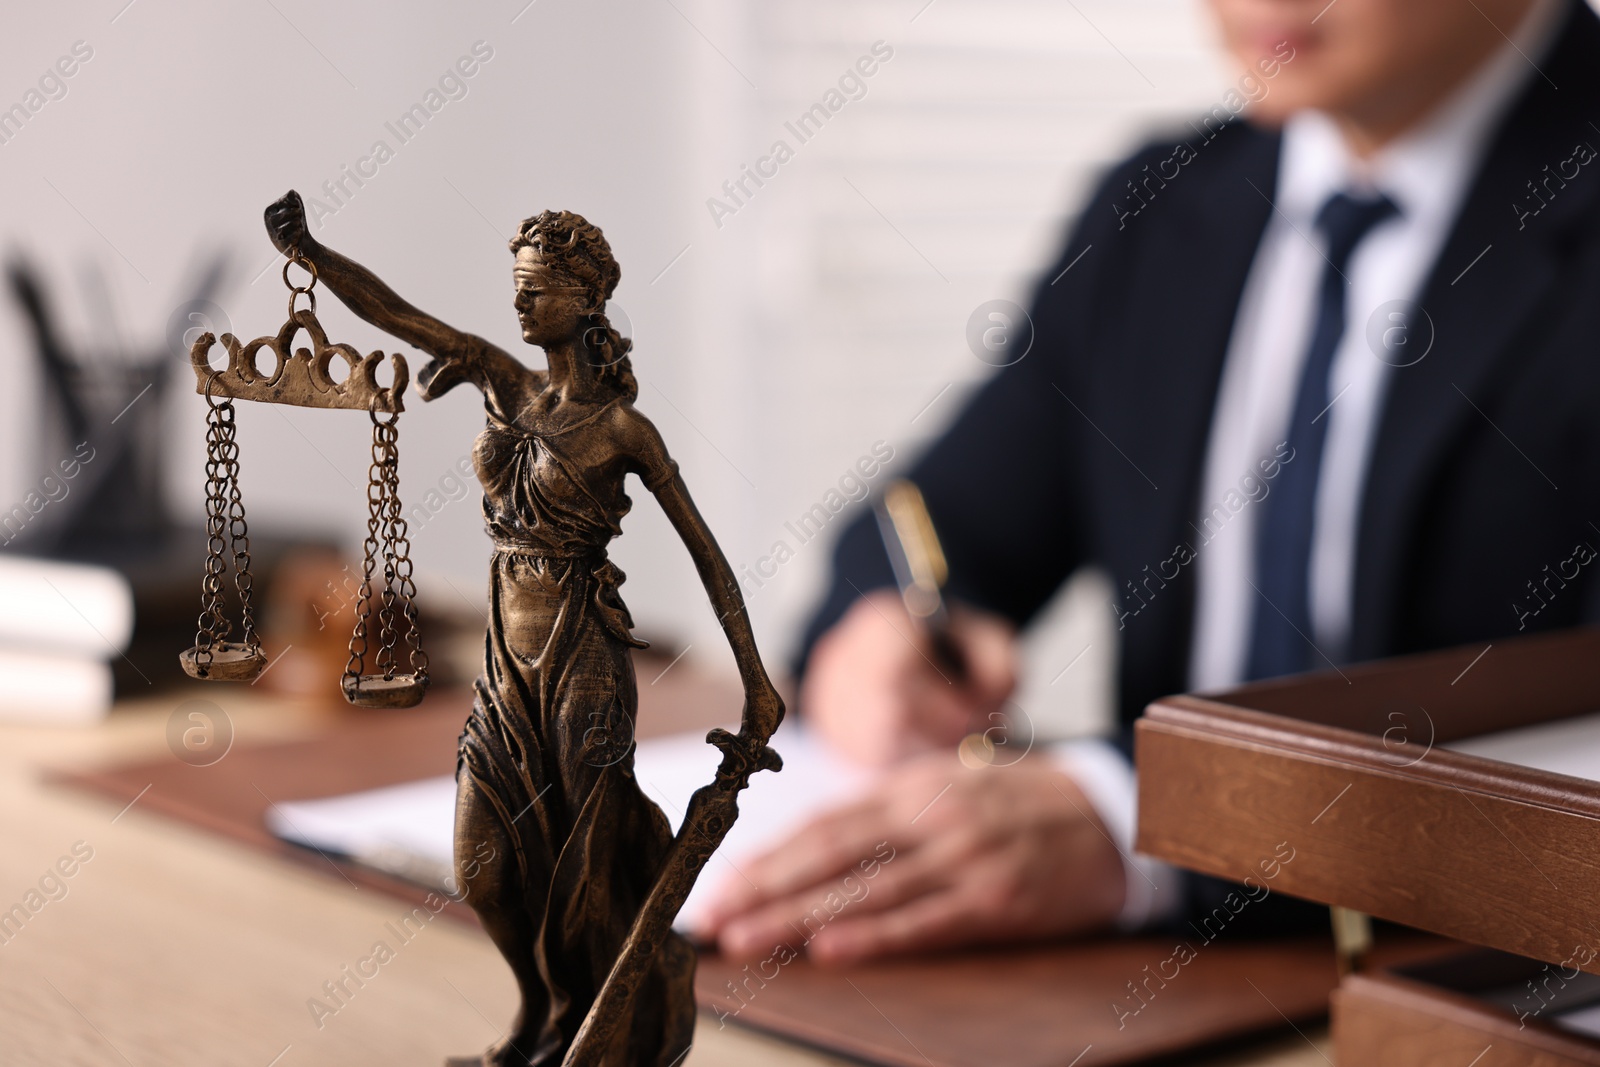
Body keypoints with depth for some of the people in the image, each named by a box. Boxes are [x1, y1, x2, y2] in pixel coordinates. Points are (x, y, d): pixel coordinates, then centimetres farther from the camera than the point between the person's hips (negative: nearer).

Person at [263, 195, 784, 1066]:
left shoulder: (622, 427, -8)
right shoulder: (504, 382, 5)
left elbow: (704, 549, -6)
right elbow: (389, 310, -2)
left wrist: (755, 678, -8)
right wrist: (306, 251, -18)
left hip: (584, 663, -5)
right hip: (507, 657, 5)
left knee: (589, 868, 1)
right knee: (487, 868, 6)